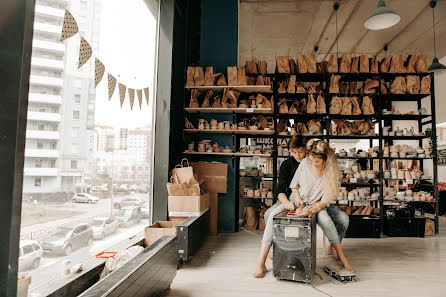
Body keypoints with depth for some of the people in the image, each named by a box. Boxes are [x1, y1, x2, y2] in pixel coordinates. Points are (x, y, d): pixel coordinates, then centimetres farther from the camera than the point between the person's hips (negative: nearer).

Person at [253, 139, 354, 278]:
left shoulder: (331, 172, -13)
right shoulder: (304, 163, -11)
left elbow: (326, 201, -15)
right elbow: (293, 185, 3)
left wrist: (312, 209, -32)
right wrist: (297, 198, -14)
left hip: (317, 205, 0)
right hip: (297, 200, 0)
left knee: (343, 219, -31)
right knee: (272, 214, -28)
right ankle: (261, 263, -27)